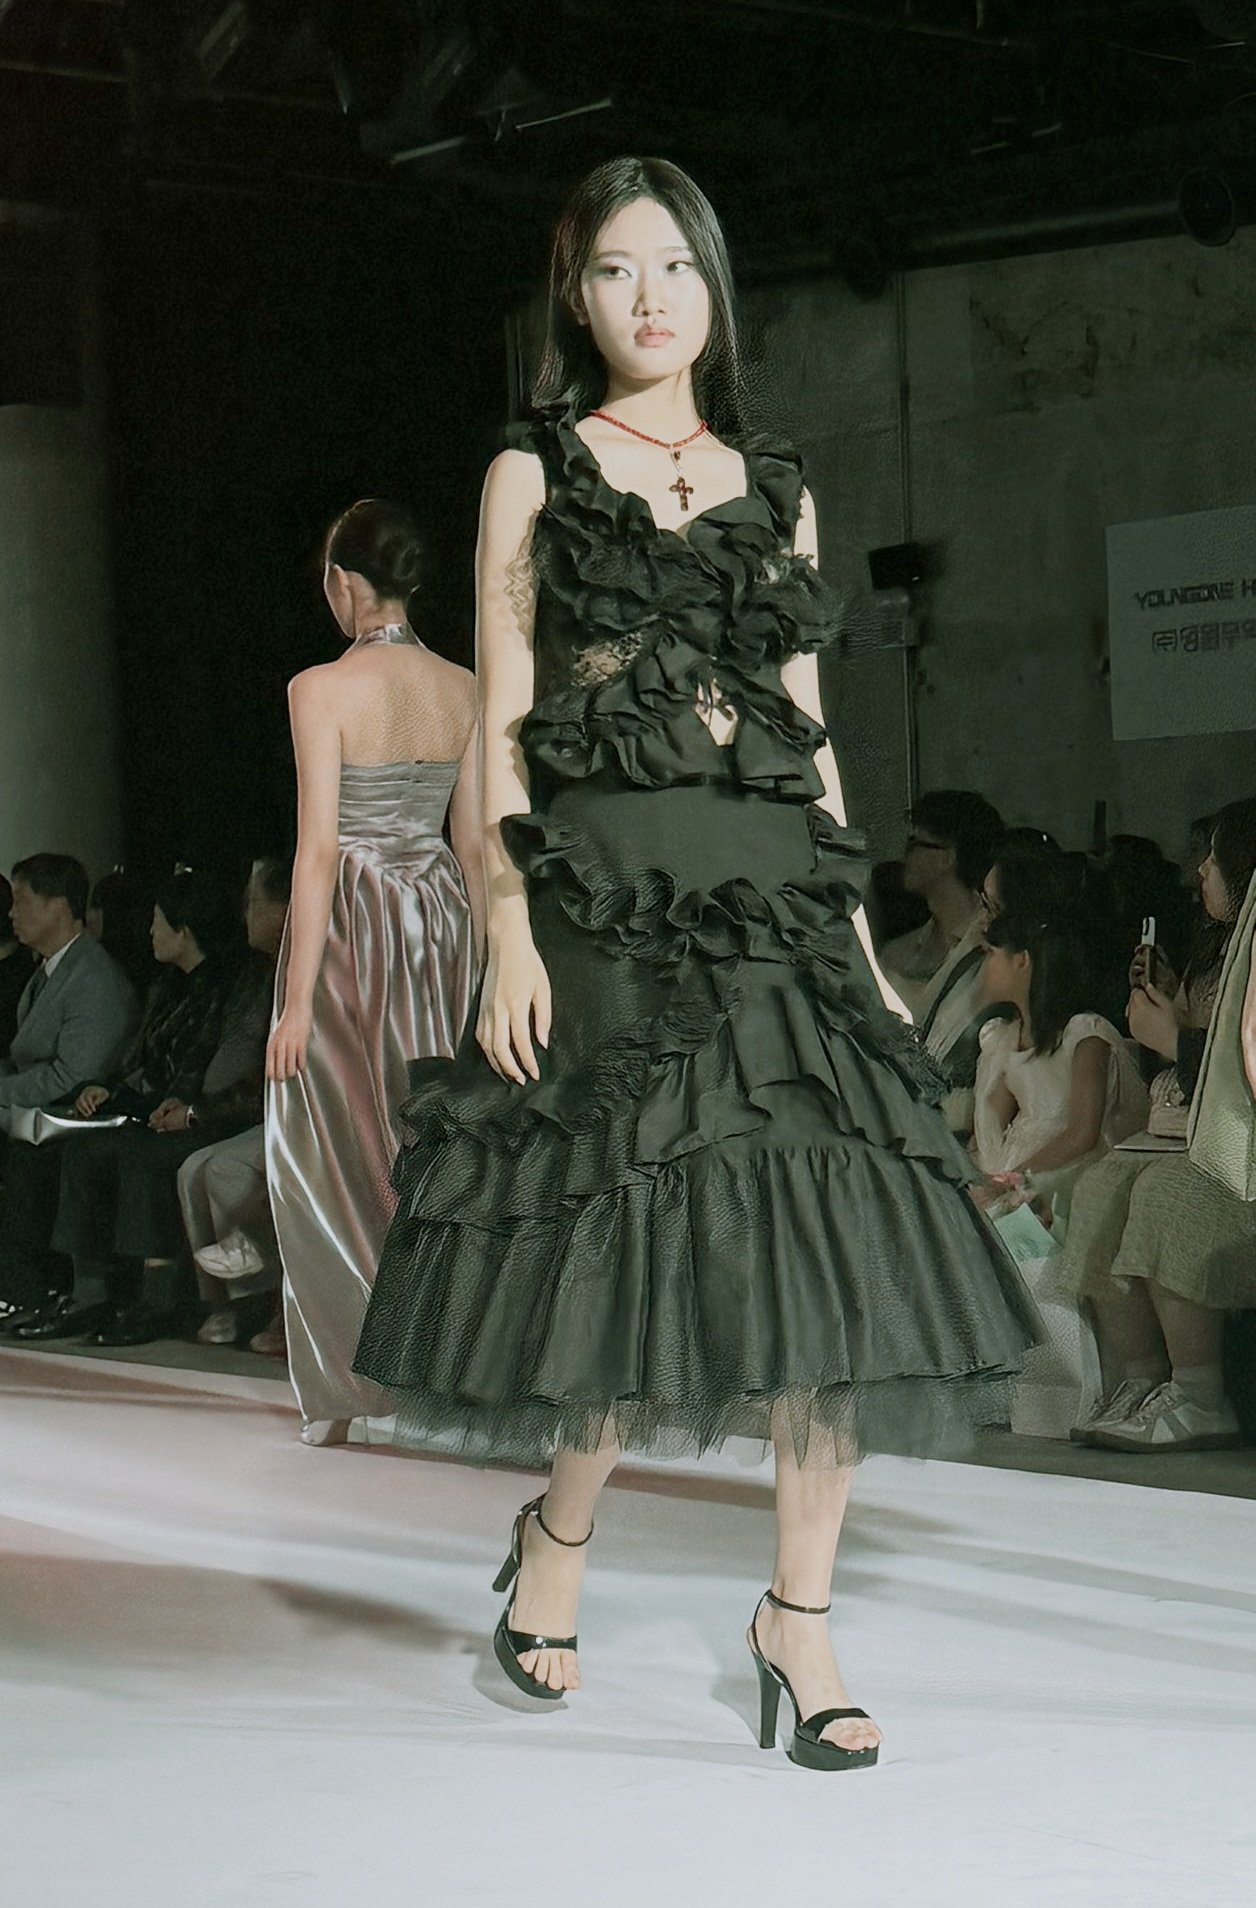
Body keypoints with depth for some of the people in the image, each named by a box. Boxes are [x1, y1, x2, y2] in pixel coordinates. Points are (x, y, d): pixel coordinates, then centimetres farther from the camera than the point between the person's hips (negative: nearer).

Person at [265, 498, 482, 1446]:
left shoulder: (323, 689, -11)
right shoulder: (464, 690, 4)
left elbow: (319, 850, -14)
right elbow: (475, 844, 6)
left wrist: (297, 1001, -12)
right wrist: (484, 965, 14)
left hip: (353, 924, -5)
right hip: (442, 918, 5)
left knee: (339, 1152, 4)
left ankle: (353, 1389, 8)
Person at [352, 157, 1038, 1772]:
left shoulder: (774, 489, 16)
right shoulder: (535, 476, 7)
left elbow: (810, 730, 16)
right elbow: (502, 722, 0)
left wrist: (857, 929, 9)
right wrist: (508, 924, -10)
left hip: (773, 892, 4)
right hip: (606, 889, -3)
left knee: (830, 1253, -6)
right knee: (639, 1233, -6)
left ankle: (799, 1616, 3)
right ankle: (559, 1530, 21)